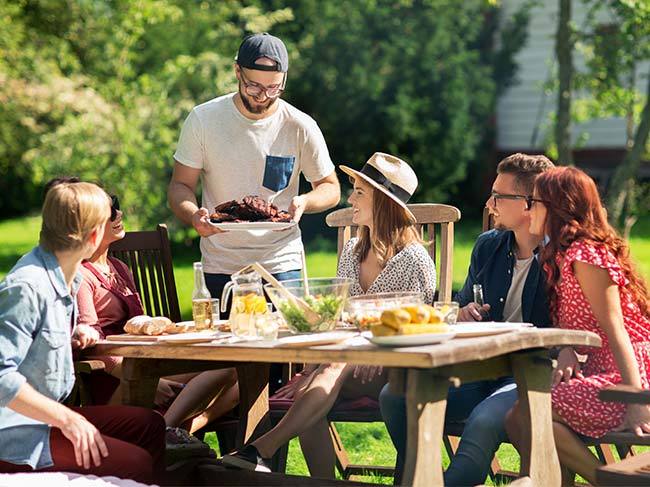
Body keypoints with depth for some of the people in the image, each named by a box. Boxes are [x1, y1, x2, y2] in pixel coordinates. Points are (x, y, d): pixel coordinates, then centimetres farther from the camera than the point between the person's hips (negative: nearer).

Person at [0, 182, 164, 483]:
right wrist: (65, 418, -25)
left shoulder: (66, 275, 8)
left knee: (149, 424, 11)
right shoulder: (26, 288, -21)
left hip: (48, 412, 10)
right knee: (135, 464, -19)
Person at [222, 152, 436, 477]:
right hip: (348, 361, 5)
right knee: (306, 393, -28)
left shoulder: (414, 260, -5)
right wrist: (312, 369, -3)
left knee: (335, 371, -35)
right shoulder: (351, 252, 15)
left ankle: (262, 450, -47)